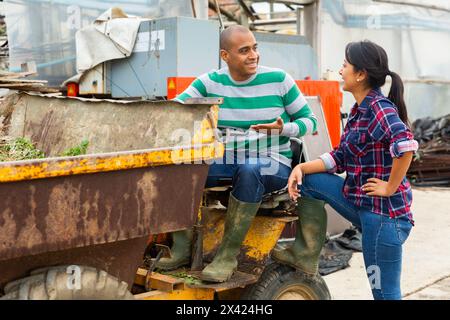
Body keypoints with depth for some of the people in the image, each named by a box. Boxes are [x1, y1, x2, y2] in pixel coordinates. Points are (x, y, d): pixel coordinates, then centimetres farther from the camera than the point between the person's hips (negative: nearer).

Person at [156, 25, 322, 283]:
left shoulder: (279, 80, -4)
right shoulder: (210, 82, 2)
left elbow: (310, 121, 1)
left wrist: (284, 128, -20)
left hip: (272, 164, -3)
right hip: (225, 162, 3)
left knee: (250, 169, -39)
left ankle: (228, 256, -28)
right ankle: (182, 248, -13)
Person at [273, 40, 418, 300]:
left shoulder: (381, 109, -18)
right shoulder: (359, 111, 9)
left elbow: (406, 146, -34)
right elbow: (340, 159, 11)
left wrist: (390, 188, -23)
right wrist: (302, 168, -1)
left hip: (384, 212, -9)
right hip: (359, 201, 9)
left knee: (385, 292, 0)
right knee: (310, 181, 6)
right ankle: (302, 252, 16)